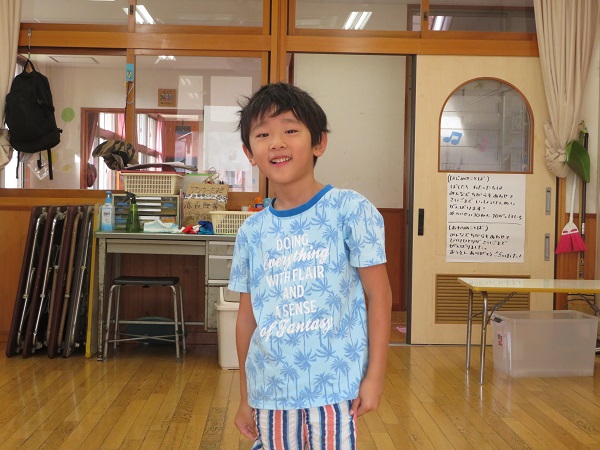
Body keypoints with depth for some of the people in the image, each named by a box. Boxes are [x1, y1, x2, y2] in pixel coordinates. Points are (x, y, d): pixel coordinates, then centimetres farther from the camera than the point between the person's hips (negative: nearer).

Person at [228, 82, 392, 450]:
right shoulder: (252, 231, 3)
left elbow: (379, 295, -6)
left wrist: (375, 376, -8)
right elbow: (247, 316, 9)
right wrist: (245, 397, 12)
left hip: (333, 391, -3)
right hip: (270, 394, 4)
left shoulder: (349, 210, -9)